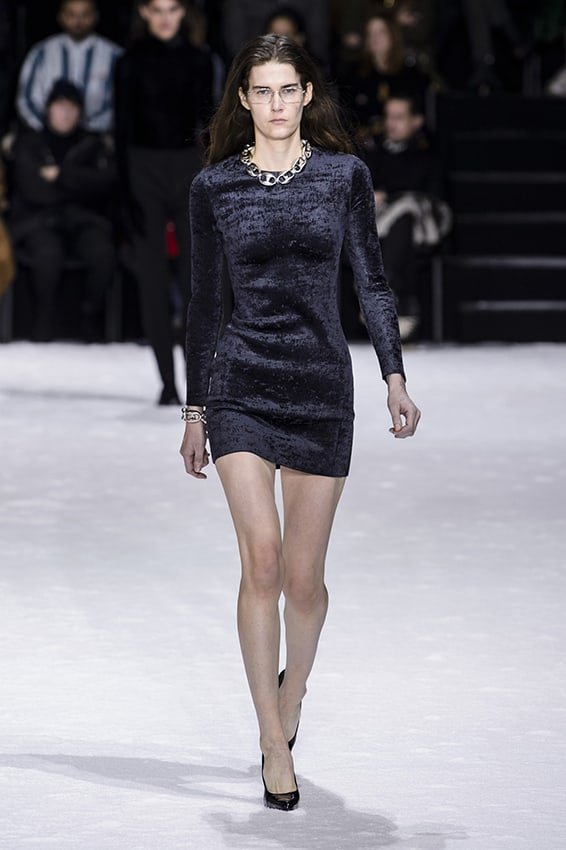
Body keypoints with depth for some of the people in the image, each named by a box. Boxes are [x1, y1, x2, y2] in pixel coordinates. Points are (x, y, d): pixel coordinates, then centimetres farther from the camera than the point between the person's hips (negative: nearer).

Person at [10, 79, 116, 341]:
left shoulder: (92, 144, 14)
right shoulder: (29, 143, 8)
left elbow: (105, 182, -4)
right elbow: (34, 190, -6)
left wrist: (61, 174, -9)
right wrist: (79, 185, 0)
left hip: (84, 221, 2)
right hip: (39, 221, -2)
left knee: (103, 254, -32)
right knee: (49, 253, -37)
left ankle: (90, 317, -11)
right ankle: (45, 318, -15)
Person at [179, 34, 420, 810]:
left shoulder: (344, 174, 3)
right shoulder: (215, 186, 4)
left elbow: (372, 282, 6)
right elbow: (204, 301, 8)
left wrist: (396, 378, -4)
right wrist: (194, 411, 9)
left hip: (323, 386, 1)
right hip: (239, 384, -1)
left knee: (304, 575, 4)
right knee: (262, 557, -14)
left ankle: (291, 689, 35)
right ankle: (276, 745, -8)